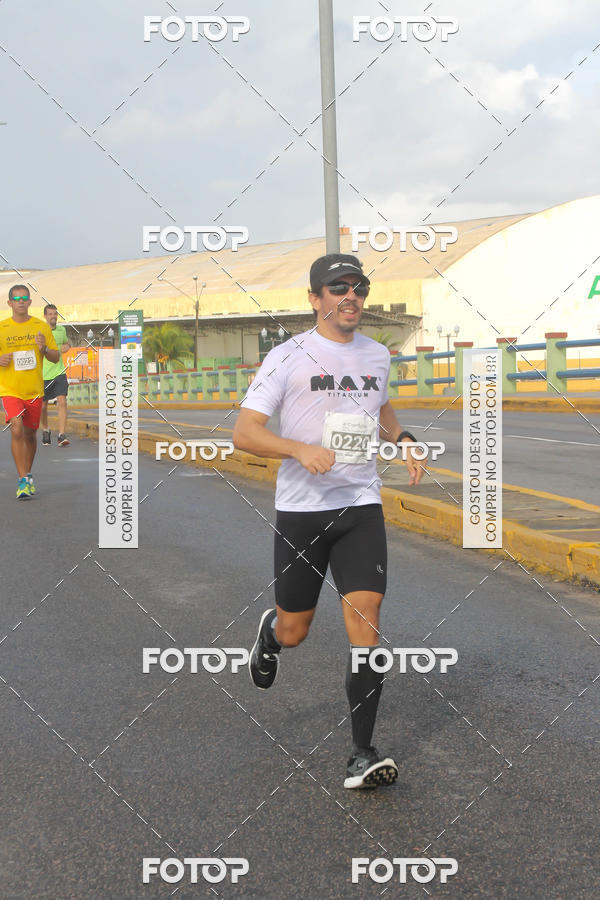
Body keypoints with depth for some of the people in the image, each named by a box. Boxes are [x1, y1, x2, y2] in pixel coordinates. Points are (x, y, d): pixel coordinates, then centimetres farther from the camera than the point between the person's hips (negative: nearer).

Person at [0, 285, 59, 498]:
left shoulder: (42, 327, 3)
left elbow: (56, 358, 5)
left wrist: (44, 348, -15)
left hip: (34, 390, 2)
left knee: (30, 434, 11)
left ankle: (27, 476, 31)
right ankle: (23, 480, -14)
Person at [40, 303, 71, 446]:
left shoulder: (62, 330, 7)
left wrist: (67, 346, 5)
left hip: (59, 372, 2)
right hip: (42, 374, -2)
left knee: (62, 401, -16)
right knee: (43, 406, 10)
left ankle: (62, 436, -18)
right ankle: (45, 431, 36)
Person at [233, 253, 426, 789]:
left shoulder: (377, 356, 10)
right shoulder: (288, 357, -5)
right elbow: (245, 432, -10)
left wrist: (403, 438, 11)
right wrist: (301, 449, -26)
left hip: (362, 508, 3)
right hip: (301, 509, -3)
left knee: (366, 624, -10)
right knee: (294, 632, 8)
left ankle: (362, 755, 0)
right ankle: (270, 631, 47)